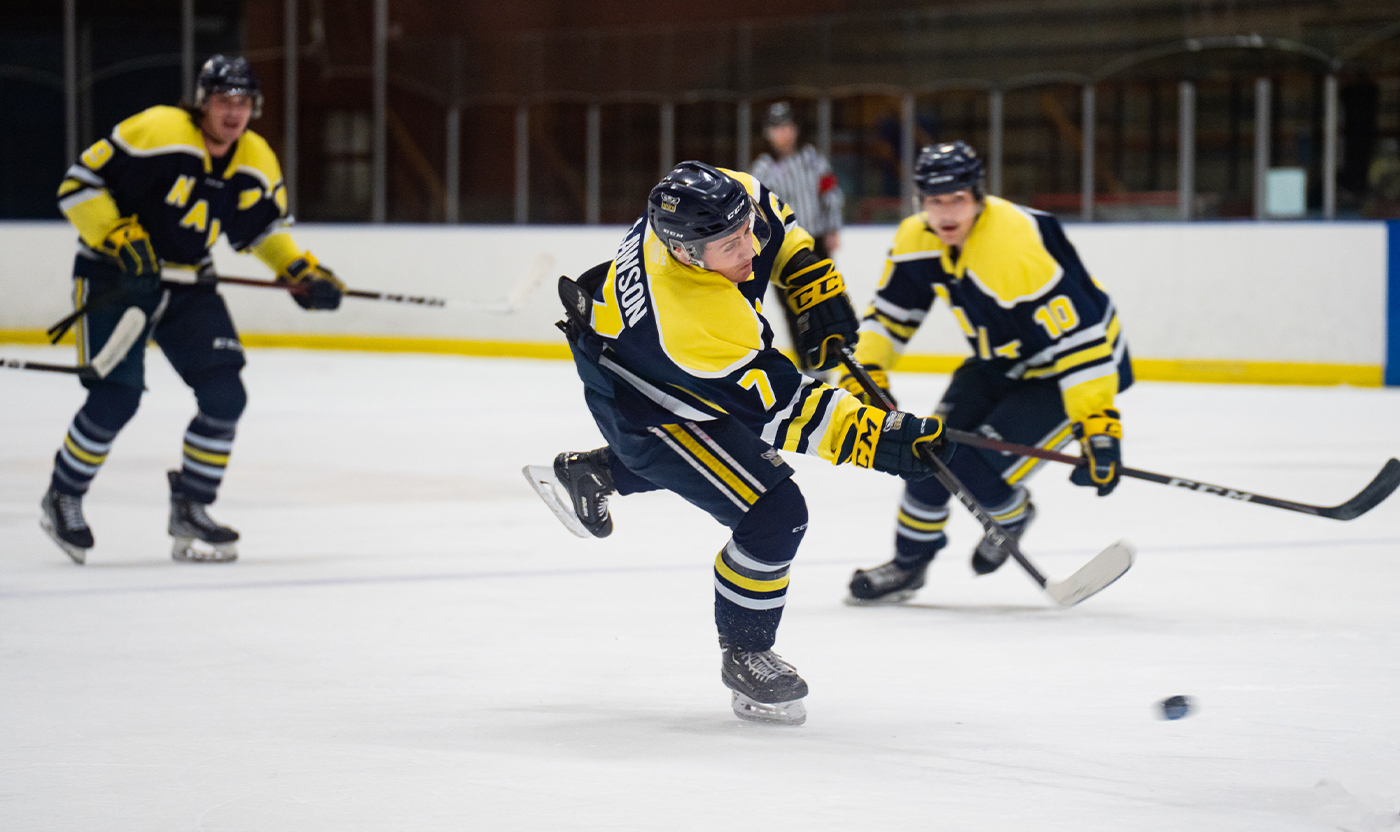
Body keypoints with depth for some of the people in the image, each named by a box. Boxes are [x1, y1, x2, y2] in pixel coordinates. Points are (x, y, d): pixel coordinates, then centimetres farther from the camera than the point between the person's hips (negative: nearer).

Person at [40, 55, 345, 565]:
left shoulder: (257, 164, -2)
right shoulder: (154, 133, -22)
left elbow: (264, 226, 16)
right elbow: (79, 184, -19)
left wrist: (301, 271, 3)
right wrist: (119, 239, -27)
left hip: (187, 284, 6)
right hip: (114, 277, -6)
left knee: (225, 394, -5)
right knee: (116, 396, -16)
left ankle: (189, 508, 11)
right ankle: (63, 499, 7)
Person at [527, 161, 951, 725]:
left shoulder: (716, 200, -24)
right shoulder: (700, 324, -43)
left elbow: (776, 227, 2)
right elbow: (781, 409, -36)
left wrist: (818, 293, -4)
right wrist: (880, 441, -38)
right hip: (637, 399, -9)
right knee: (774, 516, -15)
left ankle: (589, 473, 46)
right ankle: (744, 654, 7)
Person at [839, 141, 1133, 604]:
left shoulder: (1017, 249, -36)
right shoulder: (917, 239, -10)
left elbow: (1079, 340, -36)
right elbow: (891, 313, 8)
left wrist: (1099, 427, -39)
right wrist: (866, 370, -4)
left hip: (1061, 372, -8)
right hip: (1000, 362, 8)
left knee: (977, 473, -17)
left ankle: (1013, 514, 18)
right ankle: (909, 562, 21)